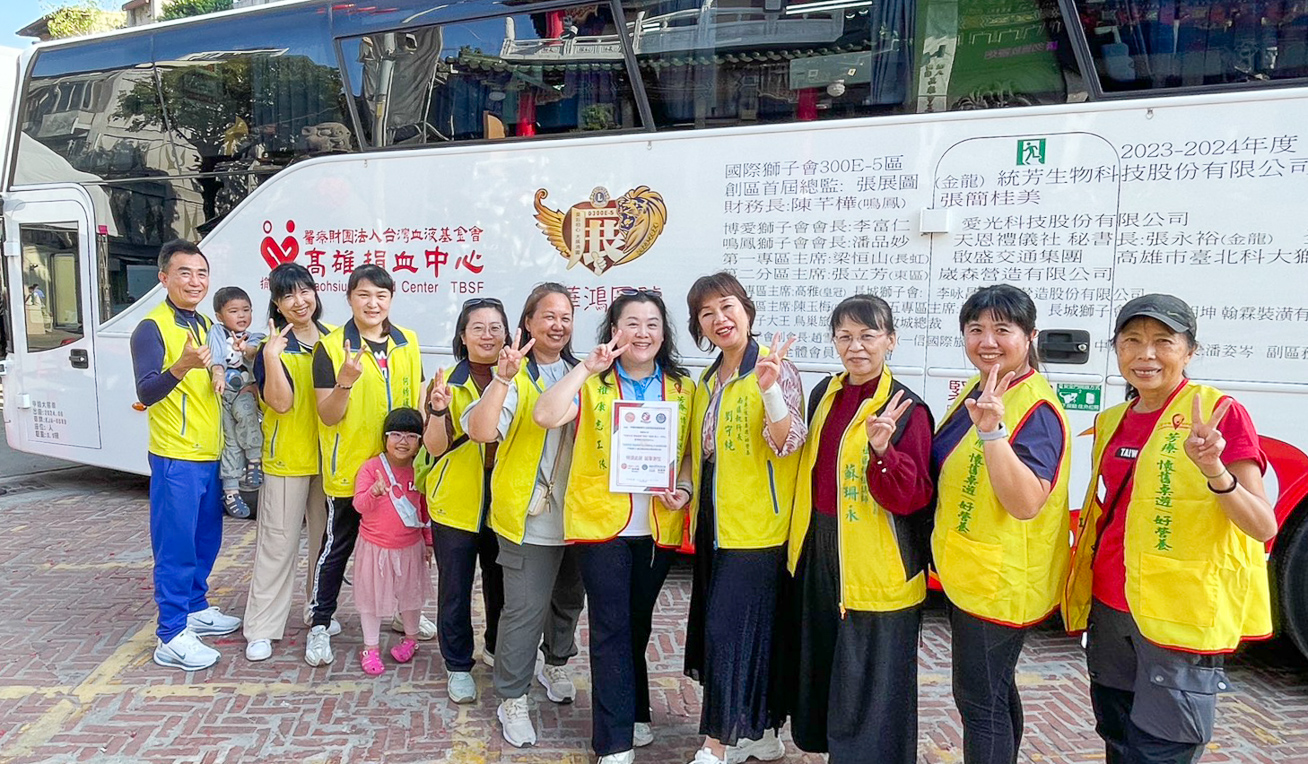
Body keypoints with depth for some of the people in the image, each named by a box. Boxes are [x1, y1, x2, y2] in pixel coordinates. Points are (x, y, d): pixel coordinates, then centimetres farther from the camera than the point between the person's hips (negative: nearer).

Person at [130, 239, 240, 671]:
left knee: (206, 539, 17)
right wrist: (182, 366, -38)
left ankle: (196, 608, 33)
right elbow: (146, 393, -21)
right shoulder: (152, 328, -11)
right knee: (176, 546, -3)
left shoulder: (207, 325, 12)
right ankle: (171, 637, 5)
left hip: (211, 455, 8)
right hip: (175, 458, -8)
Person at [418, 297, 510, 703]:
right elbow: (435, 447, -9)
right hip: (456, 500, -2)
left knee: (501, 581, 16)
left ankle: (496, 647, 39)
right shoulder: (447, 381, -5)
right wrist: (438, 410, -29)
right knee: (455, 588, 8)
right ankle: (458, 666, 26)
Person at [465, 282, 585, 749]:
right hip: (530, 516, -6)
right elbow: (481, 431, -25)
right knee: (525, 609, 0)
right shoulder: (515, 376, -10)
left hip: (577, 512, 6)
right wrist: (504, 377, -33)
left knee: (569, 598, 22)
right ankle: (512, 700, 17)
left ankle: (555, 664, 46)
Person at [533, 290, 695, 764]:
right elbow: (545, 417, -19)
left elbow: (691, 451, 11)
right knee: (611, 628, 1)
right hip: (601, 522, -3)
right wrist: (586, 368, -22)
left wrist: (684, 489, -7)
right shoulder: (592, 383, -3)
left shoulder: (683, 389, 6)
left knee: (638, 624, 18)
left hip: (659, 526, 3)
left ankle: (631, 713, 37)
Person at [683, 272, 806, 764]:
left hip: (755, 525, -7)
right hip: (714, 524, 8)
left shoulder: (775, 369, -11)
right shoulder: (707, 381, 11)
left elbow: (788, 444, -21)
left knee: (728, 628, -4)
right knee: (749, 630, 15)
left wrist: (770, 388, -35)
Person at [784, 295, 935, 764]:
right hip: (820, 554, 7)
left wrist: (881, 450, -34)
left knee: (871, 677, 4)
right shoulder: (824, 394, 6)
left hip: (877, 566, -7)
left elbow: (912, 497, -20)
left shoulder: (906, 409, -14)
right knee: (822, 664, 20)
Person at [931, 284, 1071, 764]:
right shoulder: (975, 391, 6)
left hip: (1002, 581, -9)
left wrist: (992, 430, -39)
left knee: (981, 699, 3)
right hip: (964, 573, 9)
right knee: (993, 691, 23)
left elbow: (1026, 503, -31)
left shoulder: (1037, 410, -20)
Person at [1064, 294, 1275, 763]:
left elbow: (1263, 527, -14)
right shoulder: (1111, 422, 9)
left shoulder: (1219, 413, -9)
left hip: (1181, 619, -6)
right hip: (1110, 611, 6)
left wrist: (1213, 470, -30)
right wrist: (1081, 593, 17)